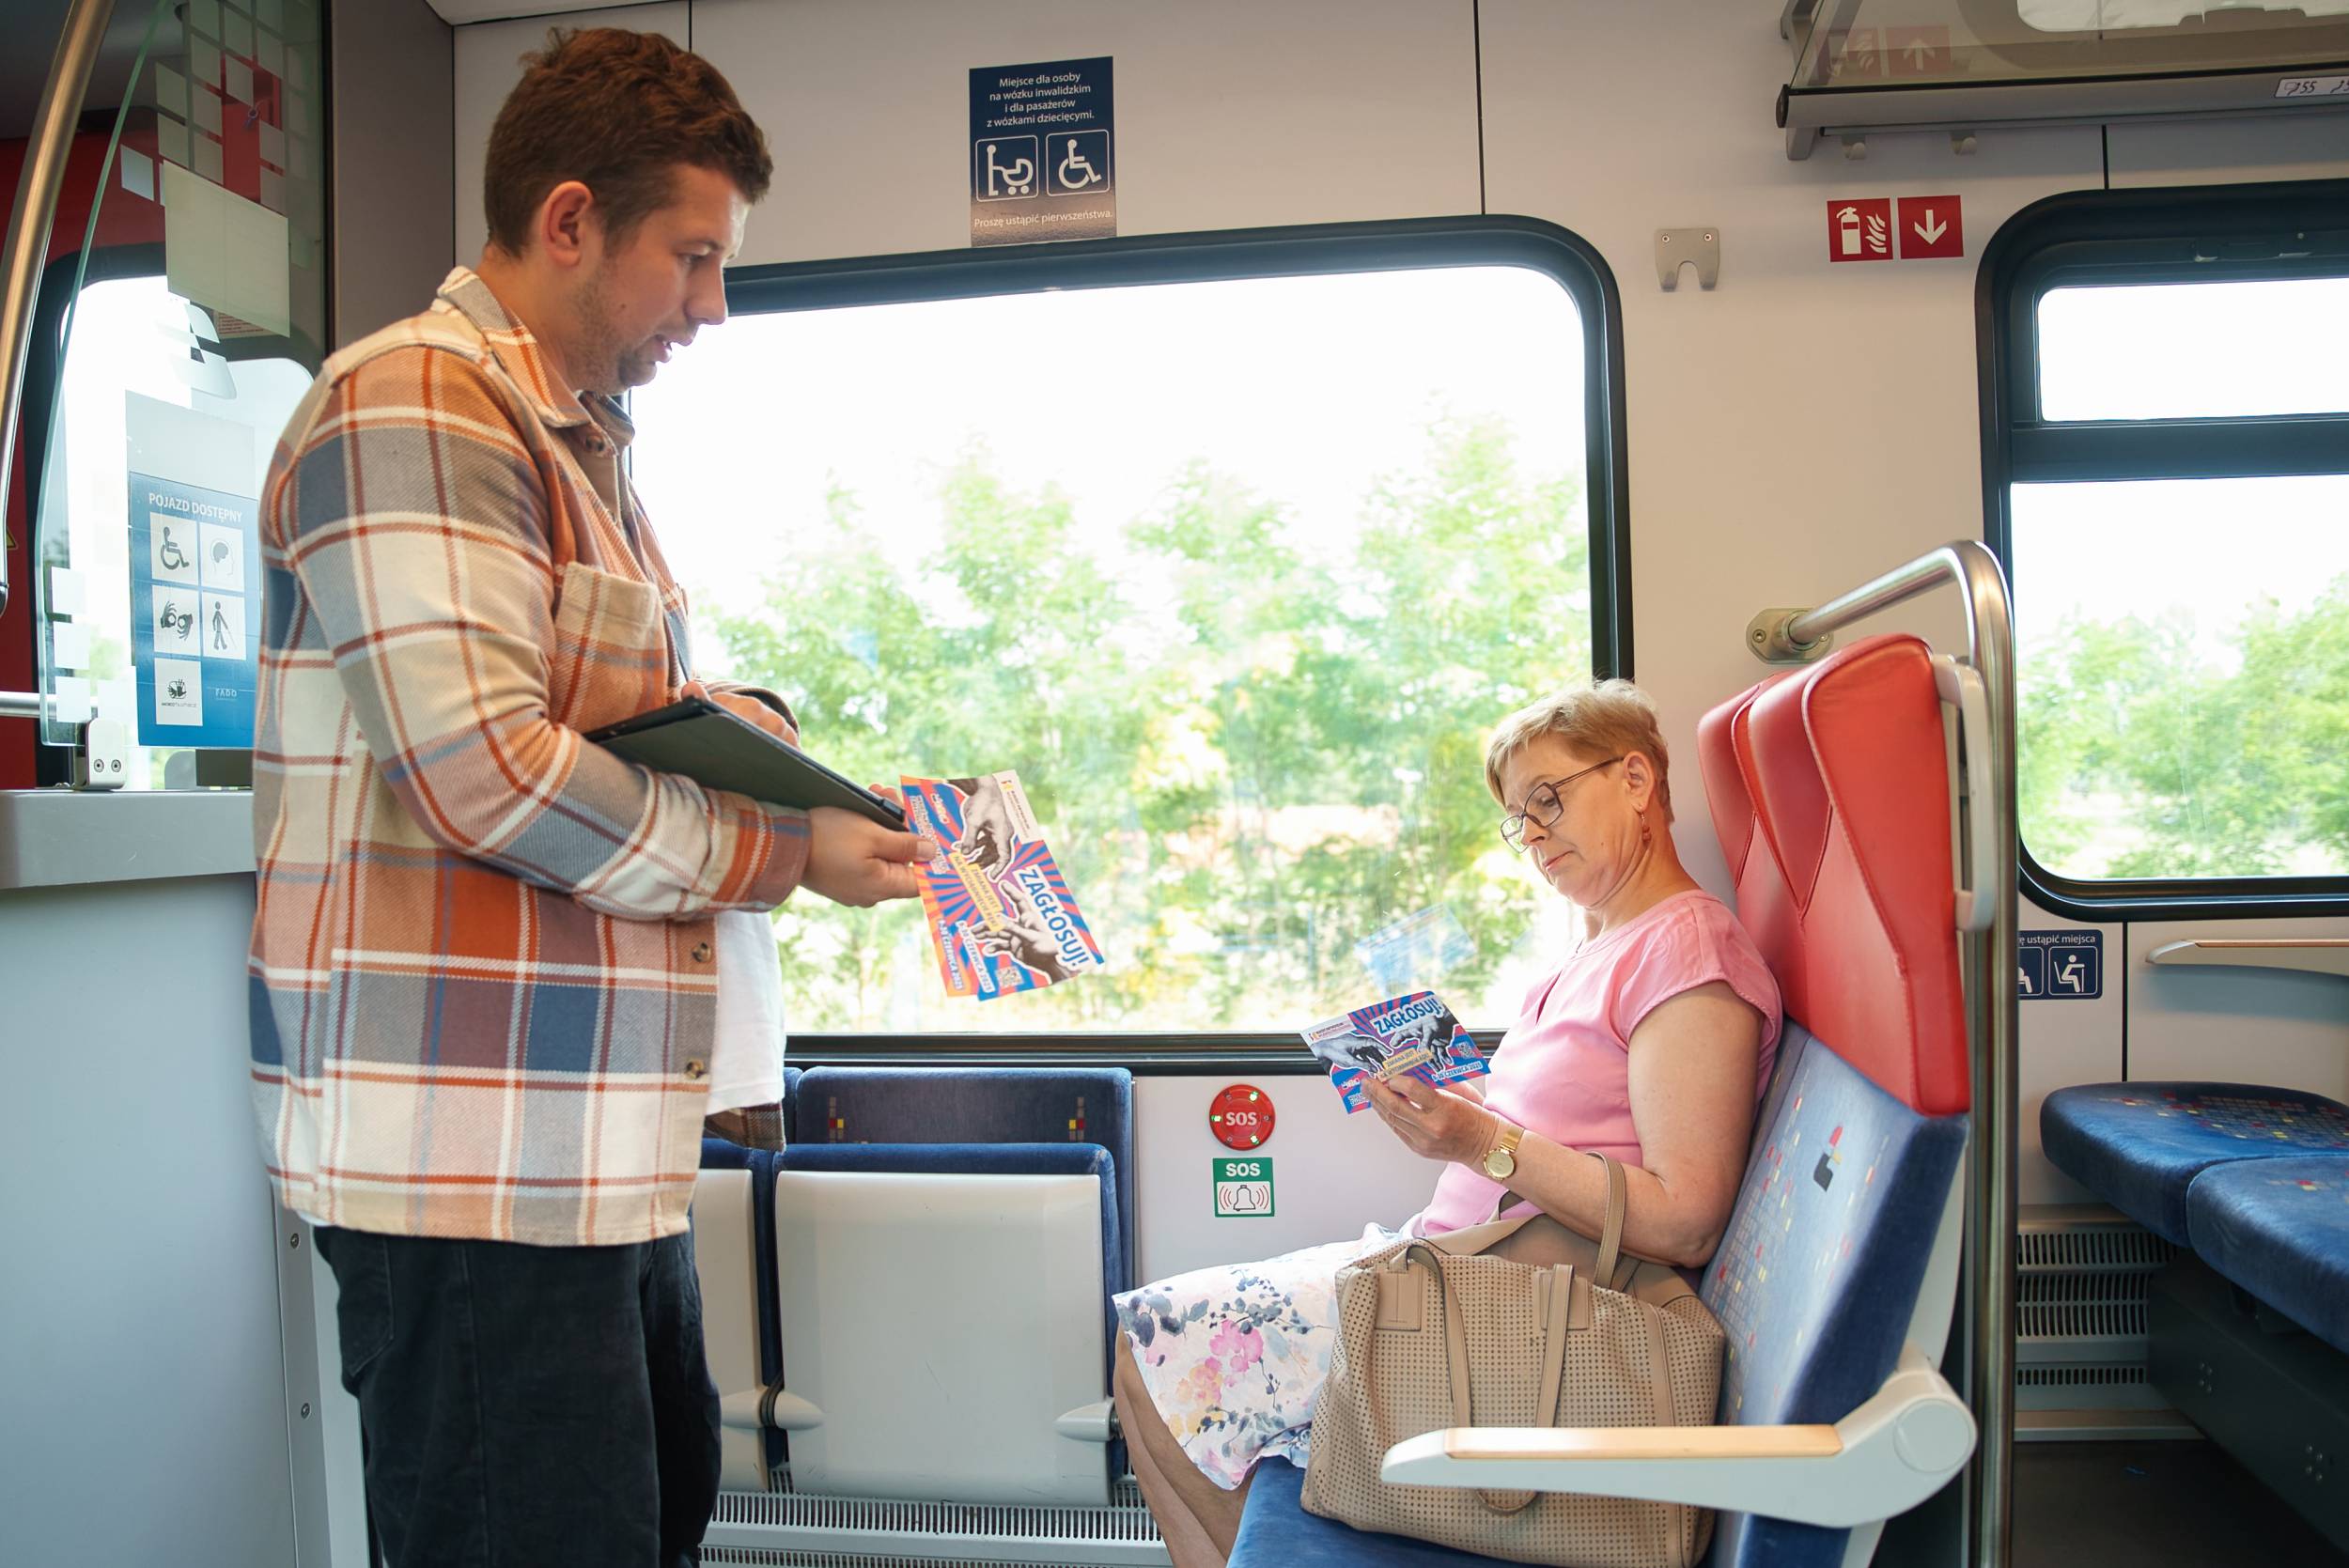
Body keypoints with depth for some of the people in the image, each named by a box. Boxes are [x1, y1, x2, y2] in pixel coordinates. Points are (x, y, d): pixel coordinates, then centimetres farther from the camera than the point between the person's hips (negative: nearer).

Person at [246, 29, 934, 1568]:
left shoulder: (583, 450, 21)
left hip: (603, 1145, 10)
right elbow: (485, 770, -22)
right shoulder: (414, 406, -11)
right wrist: (783, 853, -12)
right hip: (473, 1156, -10)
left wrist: (744, 725, 5)